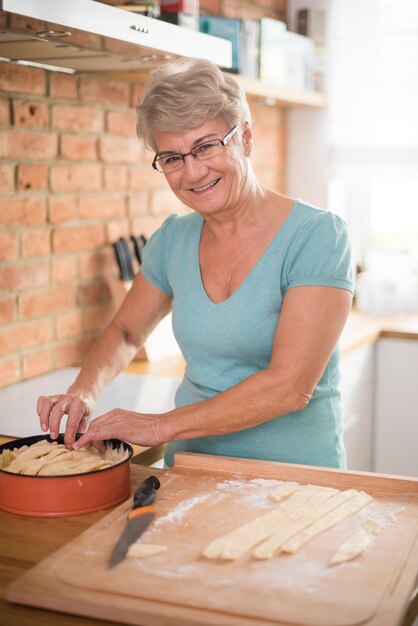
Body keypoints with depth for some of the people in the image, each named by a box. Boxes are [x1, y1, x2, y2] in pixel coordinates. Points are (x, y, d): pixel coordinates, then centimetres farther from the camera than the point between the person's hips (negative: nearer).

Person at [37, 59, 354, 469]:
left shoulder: (317, 235, -12)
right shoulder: (173, 240, 4)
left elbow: (290, 385, -19)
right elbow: (125, 331, 18)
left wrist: (162, 426, -17)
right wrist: (83, 393, -2)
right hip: (190, 468, 4)